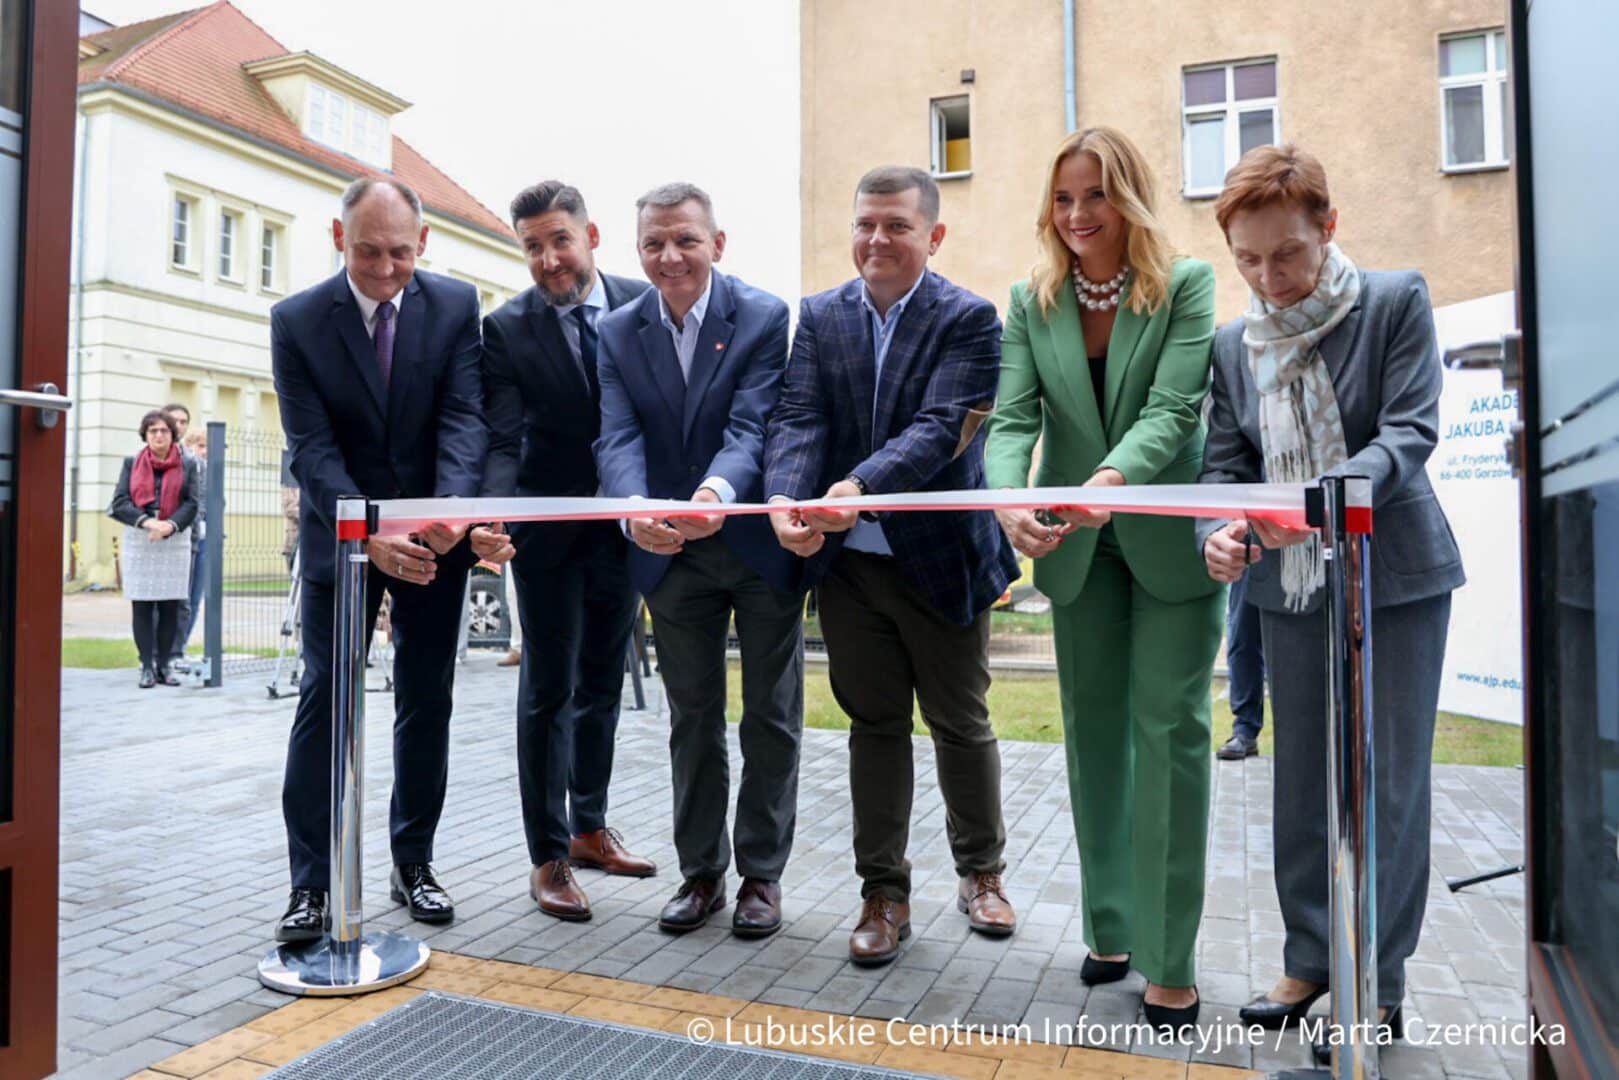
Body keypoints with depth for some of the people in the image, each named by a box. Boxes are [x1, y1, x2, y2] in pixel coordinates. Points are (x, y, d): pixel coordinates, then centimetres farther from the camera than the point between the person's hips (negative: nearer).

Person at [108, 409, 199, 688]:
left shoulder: (186, 465, 8)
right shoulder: (132, 463, 9)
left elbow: (191, 504, 0)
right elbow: (119, 502, 0)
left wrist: (170, 525, -18)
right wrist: (147, 521, -17)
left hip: (175, 540, 0)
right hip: (138, 541, 0)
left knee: (170, 606, 0)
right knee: (142, 606, 0)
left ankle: (164, 665, 8)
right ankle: (147, 667, 4)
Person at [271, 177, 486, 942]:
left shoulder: (455, 305, -4)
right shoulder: (296, 320, -7)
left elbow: (464, 416, -12)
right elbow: (311, 448, -13)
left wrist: (451, 507, -31)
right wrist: (367, 534, -28)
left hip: (433, 535, 1)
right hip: (340, 535, -1)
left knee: (426, 703, 8)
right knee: (323, 701, 0)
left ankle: (412, 865, 22)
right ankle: (310, 884, 11)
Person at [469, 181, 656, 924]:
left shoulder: (643, 305, -2)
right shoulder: (506, 328, -9)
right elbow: (503, 441, -14)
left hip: (627, 522, 3)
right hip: (549, 528, -3)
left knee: (602, 685, 15)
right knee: (549, 690, 4)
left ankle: (589, 828, 32)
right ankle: (548, 856, 16)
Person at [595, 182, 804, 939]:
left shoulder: (765, 318, -10)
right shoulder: (618, 333, 0)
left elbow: (752, 426, -20)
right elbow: (618, 438, -12)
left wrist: (720, 491, -42)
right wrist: (633, 507, -34)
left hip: (759, 544, -3)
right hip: (671, 555, 3)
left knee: (770, 719, 9)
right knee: (692, 719, 14)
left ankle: (761, 875, 25)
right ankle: (700, 873, 29)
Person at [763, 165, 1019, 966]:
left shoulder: (969, 319, -7)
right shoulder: (820, 316, 5)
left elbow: (941, 427, -20)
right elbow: (798, 417, -7)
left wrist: (860, 487, -36)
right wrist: (787, 499, -27)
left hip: (941, 558, -2)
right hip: (849, 560, 3)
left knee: (960, 723, 12)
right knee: (874, 725, 12)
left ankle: (980, 872, 35)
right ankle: (884, 893, 25)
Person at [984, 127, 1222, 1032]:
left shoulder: (1187, 284, -6)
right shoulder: (1032, 302, 2)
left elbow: (1174, 408, -18)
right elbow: (1013, 416, -9)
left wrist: (1109, 480, -38)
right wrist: (1010, 502, -30)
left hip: (1170, 539, -3)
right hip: (1079, 548, 4)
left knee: (1169, 729, -3)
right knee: (1094, 730, 11)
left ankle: (1172, 961, 9)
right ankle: (1111, 928, 27)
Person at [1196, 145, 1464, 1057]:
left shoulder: (1397, 302, -6)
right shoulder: (1234, 345, 3)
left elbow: (1411, 432, -16)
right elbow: (1225, 463, 2)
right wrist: (1223, 532, -20)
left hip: (1395, 575, -3)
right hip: (1291, 583, 4)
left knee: (1388, 783, 3)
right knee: (1302, 780, 11)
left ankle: (1378, 984, 17)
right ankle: (1311, 958, 27)